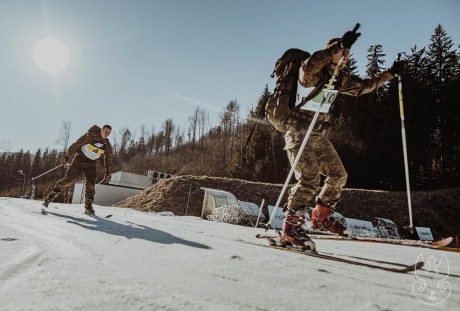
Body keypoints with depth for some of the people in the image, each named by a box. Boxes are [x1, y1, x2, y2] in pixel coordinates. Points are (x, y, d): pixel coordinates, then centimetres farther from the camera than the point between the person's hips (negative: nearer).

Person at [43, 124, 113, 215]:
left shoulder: (107, 145, -3)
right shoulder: (90, 136, -15)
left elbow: (108, 159, 7)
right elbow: (76, 145, -11)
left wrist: (107, 172, 5)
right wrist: (67, 157, -13)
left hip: (91, 165, 3)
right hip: (79, 160, -3)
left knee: (90, 184, -11)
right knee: (68, 180, -11)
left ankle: (88, 207, -2)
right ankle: (50, 197, 4)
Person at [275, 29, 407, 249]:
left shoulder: (340, 79, 13)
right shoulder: (312, 73, -11)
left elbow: (365, 86, 24)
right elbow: (308, 67, -35)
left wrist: (391, 72, 20)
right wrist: (338, 45, -38)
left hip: (318, 136, 9)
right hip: (298, 133, -8)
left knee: (338, 175, 9)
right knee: (310, 178, -21)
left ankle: (322, 216, 27)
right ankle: (290, 228, -12)